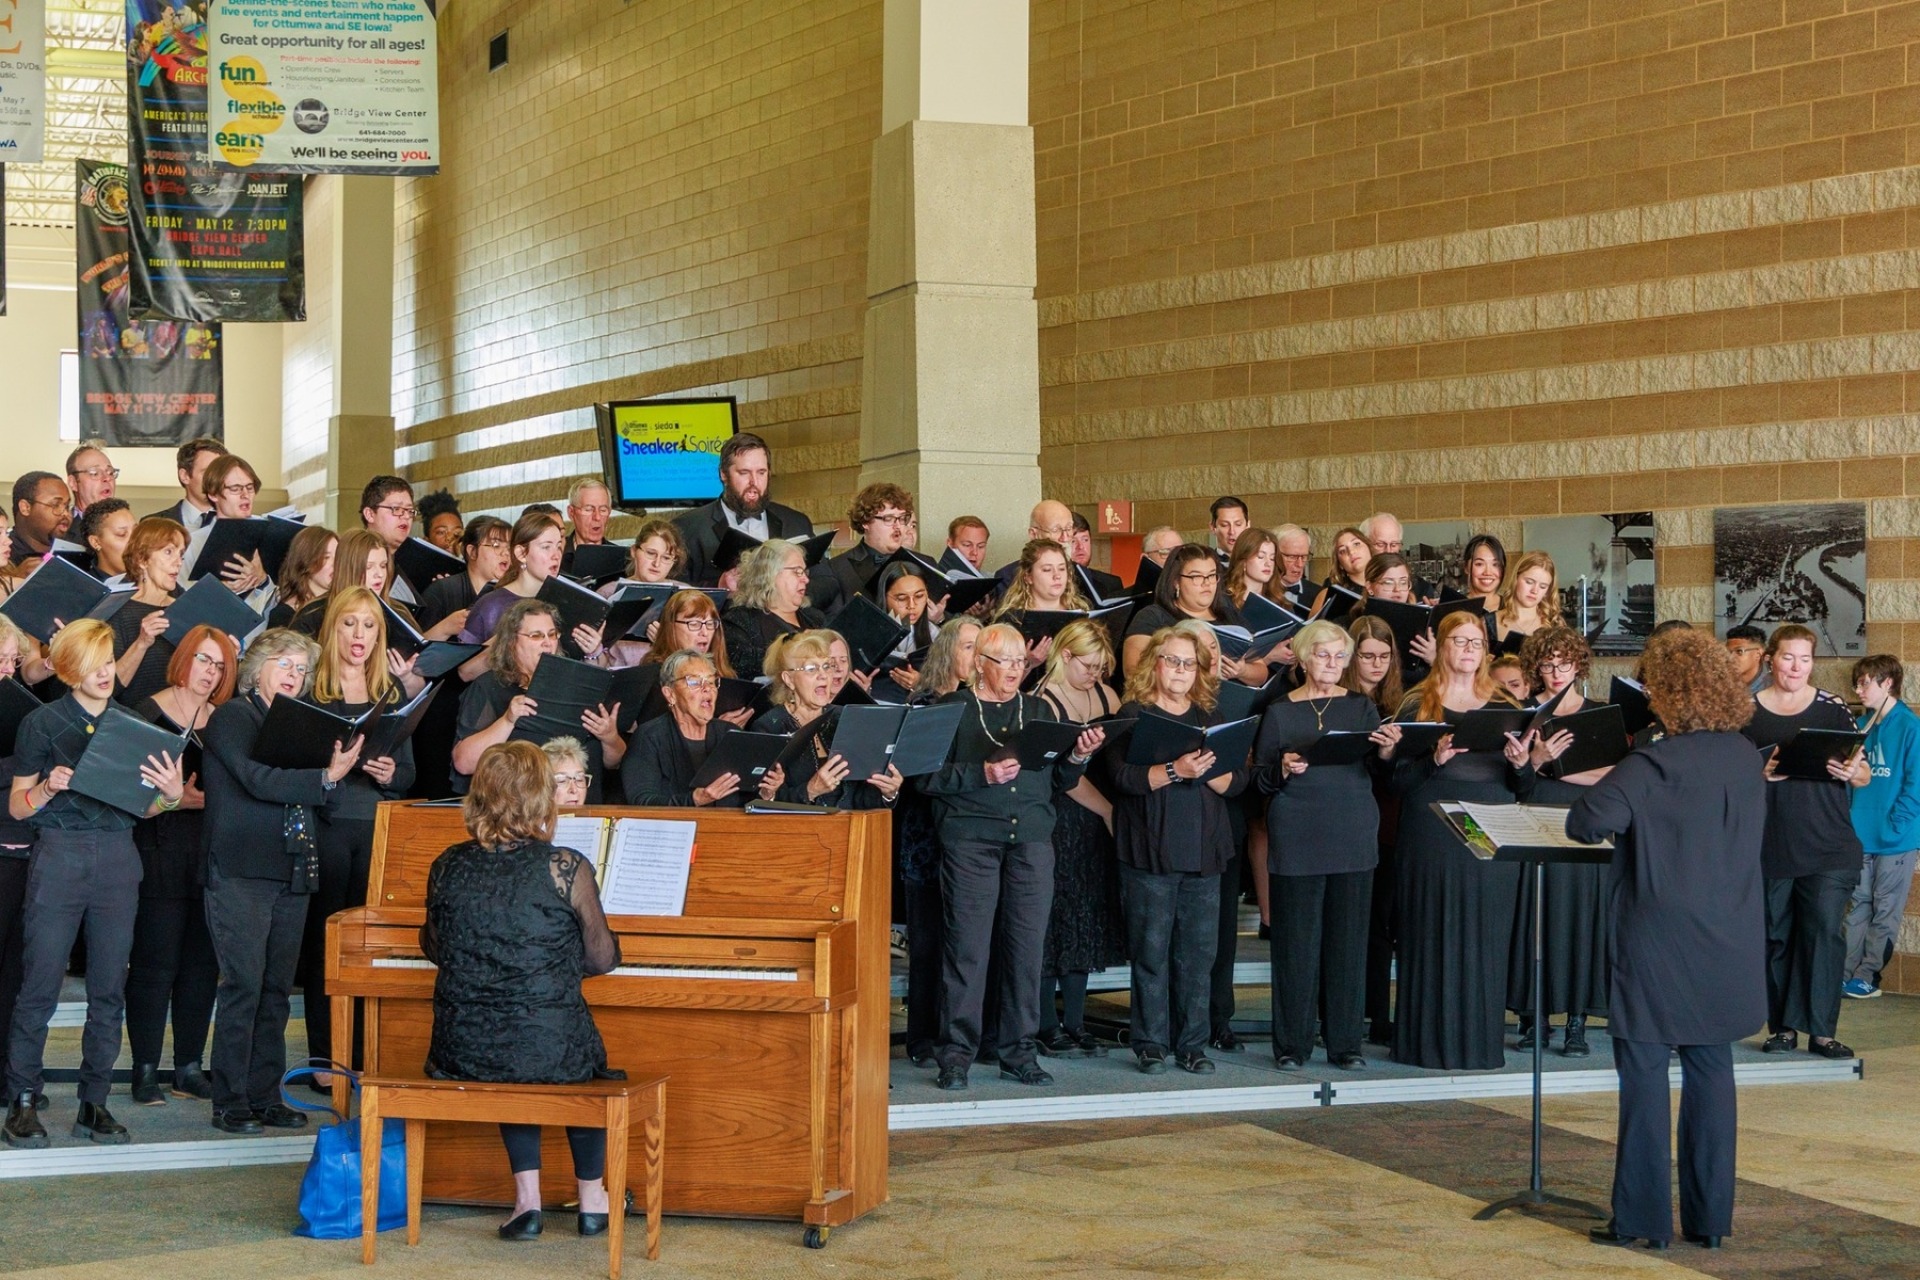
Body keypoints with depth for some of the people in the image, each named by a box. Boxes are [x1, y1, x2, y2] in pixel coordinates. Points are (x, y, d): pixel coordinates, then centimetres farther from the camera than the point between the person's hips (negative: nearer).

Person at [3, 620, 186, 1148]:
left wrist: (171, 794, -6)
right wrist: (48, 789, -17)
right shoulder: (43, 722, 2)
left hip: (118, 860, 3)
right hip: (58, 856, -3)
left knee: (110, 988, 3)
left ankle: (94, 1104, 10)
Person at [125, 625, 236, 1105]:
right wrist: (174, 798, -19)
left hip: (211, 853, 5)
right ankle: (146, 1070, 4)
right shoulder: (148, 715, -2)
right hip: (161, 853, -5)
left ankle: (189, 1068, 14)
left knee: (202, 964, 6)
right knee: (155, 964, -4)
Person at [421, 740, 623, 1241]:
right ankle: (592, 1199, 42)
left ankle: (527, 1196, 26)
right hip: (550, 1050, -2)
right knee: (586, 1056, 32)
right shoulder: (567, 869, -10)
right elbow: (601, 958, 2)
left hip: (460, 1053, 3)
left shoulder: (447, 867, 0)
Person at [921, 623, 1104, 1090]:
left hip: (1032, 840, 4)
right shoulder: (953, 709, 6)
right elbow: (928, 776, -4)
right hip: (970, 837, -4)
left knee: (1027, 946, 2)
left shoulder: (1040, 711, 18)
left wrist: (1077, 758, -3)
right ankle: (956, 1054, 1)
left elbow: (1056, 783, 16)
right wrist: (982, 774, -15)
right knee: (967, 944, -5)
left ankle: (1019, 1053, 10)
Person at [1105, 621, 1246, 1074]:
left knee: (1199, 951, 4)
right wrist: (1175, 771, -22)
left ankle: (1193, 1044, 12)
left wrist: (1207, 771, -13)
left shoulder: (1212, 718, 14)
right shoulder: (1133, 715, 2)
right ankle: (1151, 1043, 7)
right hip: (1150, 850, -4)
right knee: (1151, 949, -2)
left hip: (1204, 850, 4)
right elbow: (1124, 776, -12)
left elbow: (1237, 781, 6)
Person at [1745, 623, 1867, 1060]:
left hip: (1828, 847, -1)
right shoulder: (1747, 712, 4)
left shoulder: (1833, 709, 5)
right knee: (1775, 934, 5)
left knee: (1826, 931, -8)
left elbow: (1863, 775, 7)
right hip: (1770, 847, 1)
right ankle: (1782, 1027, 15)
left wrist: (1854, 773, -16)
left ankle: (1821, 1029, -3)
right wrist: (1760, 773, -14)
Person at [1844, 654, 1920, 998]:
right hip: (1860, 836, 5)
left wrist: (1892, 826, -17)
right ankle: (1849, 972, 14)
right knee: (1858, 905, 10)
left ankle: (1866, 976, 10)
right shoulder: (1861, 725, 7)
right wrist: (1848, 821, 0)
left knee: (1885, 911, 5)